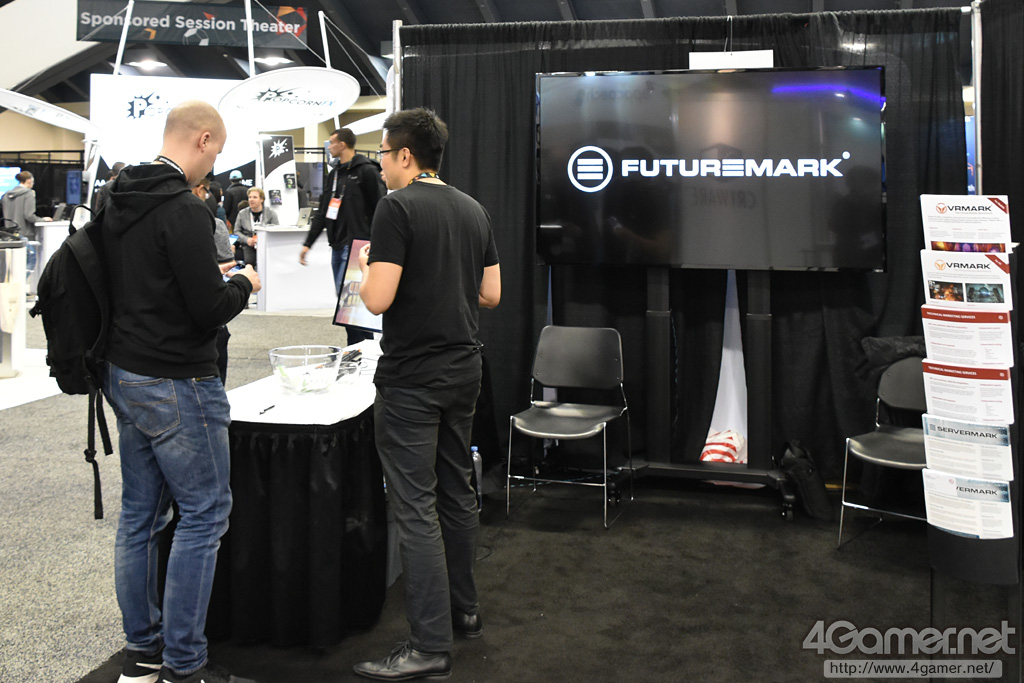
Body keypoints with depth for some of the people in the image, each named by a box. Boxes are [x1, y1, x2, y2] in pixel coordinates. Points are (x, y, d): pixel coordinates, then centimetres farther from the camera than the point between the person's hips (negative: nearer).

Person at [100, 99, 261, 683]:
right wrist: (243, 284, -1)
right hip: (176, 385, -9)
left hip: (124, 374, 9)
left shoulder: (119, 202, 9)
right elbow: (209, 311, -21)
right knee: (204, 514, 1)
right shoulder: (184, 211, -19)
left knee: (140, 513, 15)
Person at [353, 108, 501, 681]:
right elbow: (491, 294, 12)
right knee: (457, 493, 18)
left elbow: (378, 299, -18)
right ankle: (465, 610, 30)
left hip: (412, 377, -8)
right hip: (465, 370, 8)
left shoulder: (398, 206, -12)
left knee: (416, 507, -4)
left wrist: (366, 265, 1)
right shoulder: (474, 210, 10)